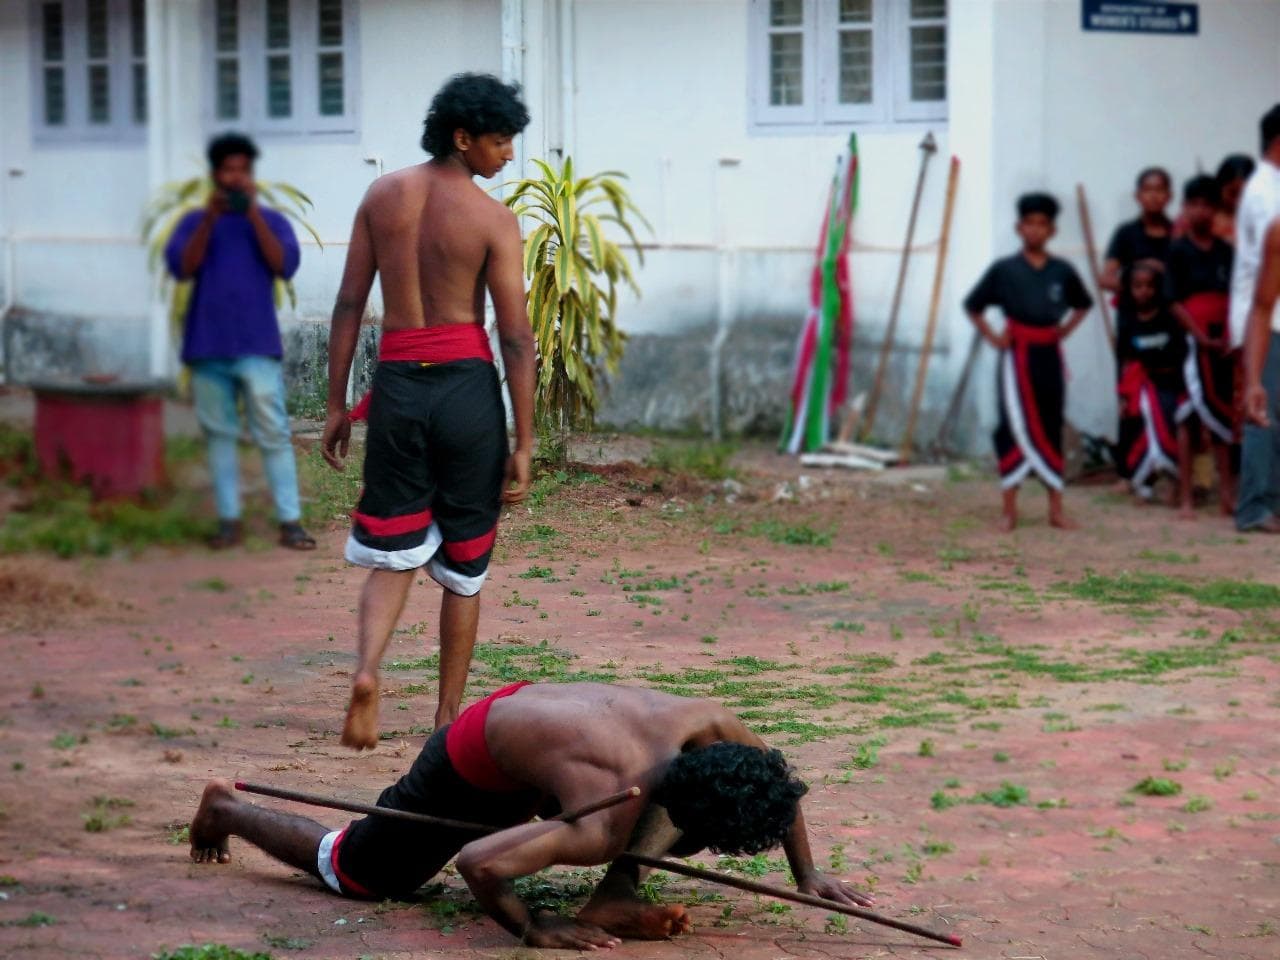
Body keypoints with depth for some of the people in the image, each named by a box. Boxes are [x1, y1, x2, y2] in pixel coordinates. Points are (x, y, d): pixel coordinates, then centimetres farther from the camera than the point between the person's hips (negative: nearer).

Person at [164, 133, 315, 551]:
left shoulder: (271, 220, 10)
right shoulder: (194, 222, 11)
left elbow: (285, 265, -7)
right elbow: (182, 266, -5)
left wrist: (254, 215, -13)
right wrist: (209, 219, -15)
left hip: (257, 345, -1)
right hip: (208, 345, 1)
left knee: (273, 433, -7)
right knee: (220, 434, 3)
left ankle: (290, 522, -7)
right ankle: (229, 520, 7)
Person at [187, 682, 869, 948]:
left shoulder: (706, 726, -27)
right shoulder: (607, 829, -43)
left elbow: (773, 780, -4)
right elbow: (475, 866, -44)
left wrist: (807, 875, -4)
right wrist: (535, 932, -34)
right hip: (471, 763, -6)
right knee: (347, 871, 15)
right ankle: (227, 812, 36)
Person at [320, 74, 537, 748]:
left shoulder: (382, 196, 4)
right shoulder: (493, 219, -7)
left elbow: (349, 305, 5)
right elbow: (515, 336, -9)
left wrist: (336, 404, 11)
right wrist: (524, 445, -4)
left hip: (398, 383, 3)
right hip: (467, 385, -2)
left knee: (393, 553, 10)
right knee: (463, 564, 12)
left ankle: (367, 672, -17)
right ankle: (448, 716, 18)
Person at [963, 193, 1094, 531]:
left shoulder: (1062, 271, 4)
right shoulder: (1004, 270, -3)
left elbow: (1082, 304, 21)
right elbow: (973, 306, 5)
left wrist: (1066, 330, 7)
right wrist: (991, 336, -4)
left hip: (1049, 354, 2)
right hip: (1017, 354, -2)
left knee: (1050, 428, 7)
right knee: (1014, 427, -2)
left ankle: (1056, 509, 12)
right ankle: (1009, 508, 4)